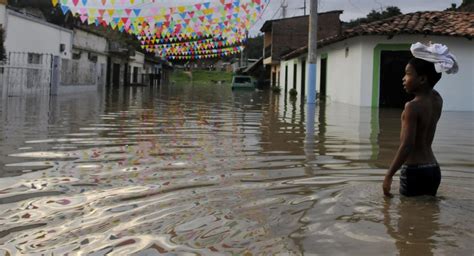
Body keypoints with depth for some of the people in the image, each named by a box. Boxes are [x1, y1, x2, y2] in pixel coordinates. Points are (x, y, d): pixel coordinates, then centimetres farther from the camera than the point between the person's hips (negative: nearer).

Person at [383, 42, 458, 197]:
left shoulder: (412, 107, -18)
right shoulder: (437, 100, 4)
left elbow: (407, 146, -24)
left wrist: (389, 175, -19)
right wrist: (432, 61, 18)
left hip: (414, 172, -8)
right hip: (433, 170, 8)